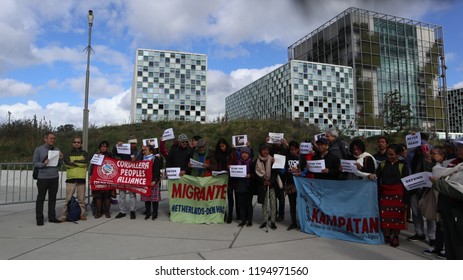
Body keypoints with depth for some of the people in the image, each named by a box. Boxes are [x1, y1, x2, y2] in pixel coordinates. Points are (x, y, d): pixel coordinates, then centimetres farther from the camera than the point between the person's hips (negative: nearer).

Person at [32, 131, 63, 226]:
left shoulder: (57, 150, 9)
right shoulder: (39, 149, -1)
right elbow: (35, 163, -3)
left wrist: (60, 159, -9)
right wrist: (43, 164, -21)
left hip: (54, 177, 4)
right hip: (43, 177, -4)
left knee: (53, 198, 9)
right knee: (41, 198, 2)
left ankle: (52, 217, 18)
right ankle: (39, 219, 10)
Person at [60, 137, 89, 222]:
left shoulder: (84, 153, 13)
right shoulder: (68, 154, 12)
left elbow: (85, 161, -9)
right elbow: (67, 163, -8)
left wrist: (74, 161, -5)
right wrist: (80, 163, -6)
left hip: (81, 178, 1)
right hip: (70, 178, -1)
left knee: (81, 198, 5)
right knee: (68, 198, -4)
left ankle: (82, 214, 12)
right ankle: (64, 215, 2)